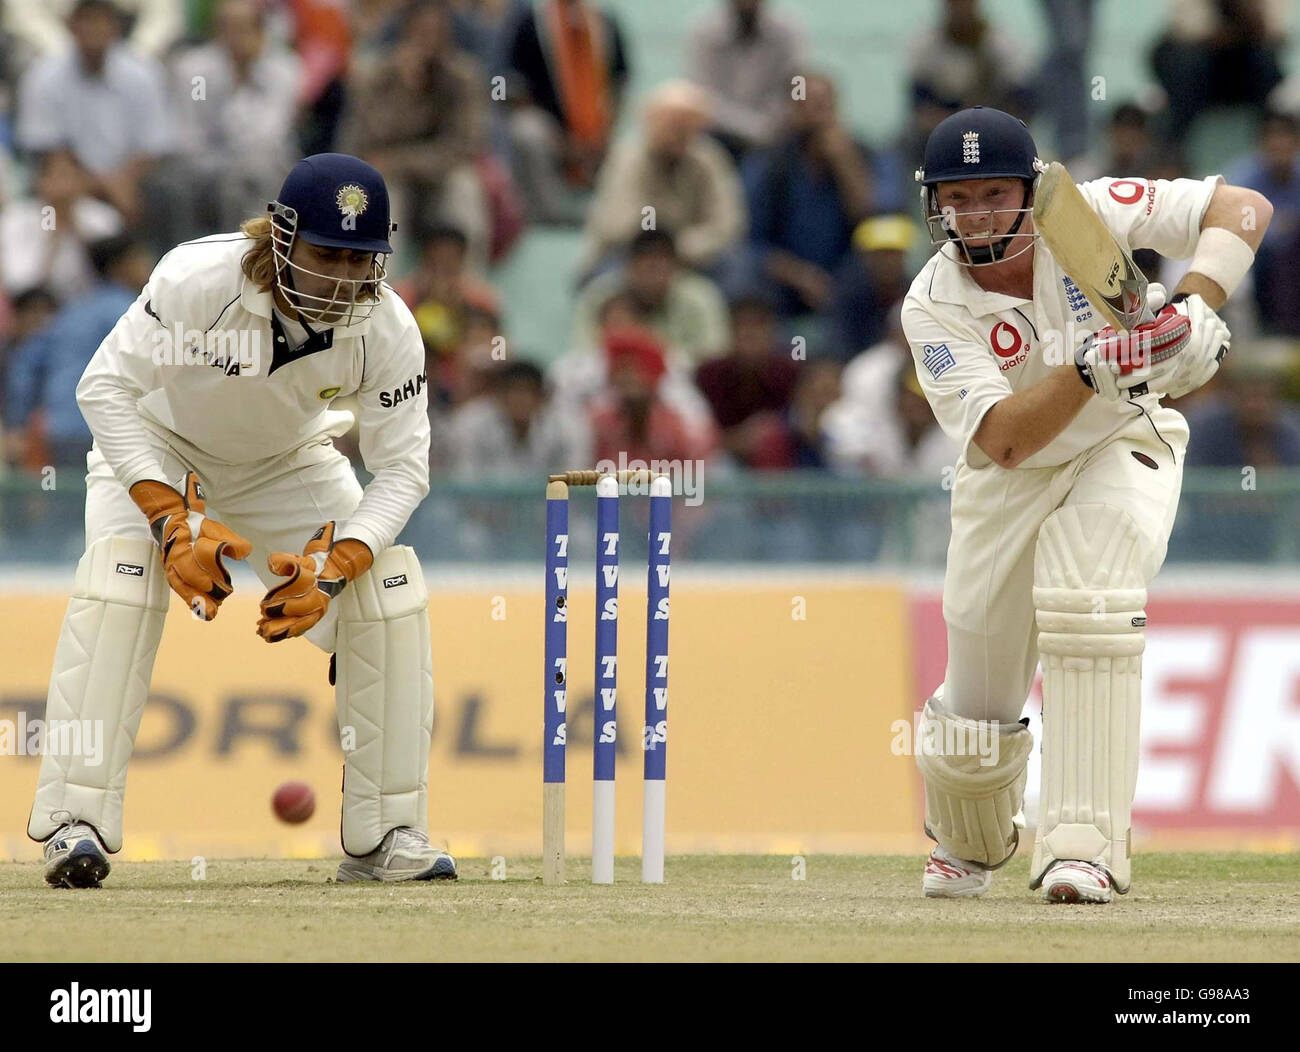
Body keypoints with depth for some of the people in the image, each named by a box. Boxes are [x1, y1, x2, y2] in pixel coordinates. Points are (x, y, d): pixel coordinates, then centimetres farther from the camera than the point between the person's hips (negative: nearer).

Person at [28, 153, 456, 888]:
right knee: (118, 574, -30)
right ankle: (74, 822, -27)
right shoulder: (199, 280, -36)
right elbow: (105, 388, -32)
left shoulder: (388, 329, -26)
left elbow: (403, 467, -20)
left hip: (287, 463, 3)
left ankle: (385, 838, -4)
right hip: (159, 447, -3)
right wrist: (172, 517, -40)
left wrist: (334, 567, -35)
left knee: (392, 586, -14)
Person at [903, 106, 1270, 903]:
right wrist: (1090, 368, -45)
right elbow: (1005, 439, -30)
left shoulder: (1085, 217, -21)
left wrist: (1194, 306, -38)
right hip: (1010, 480, 2)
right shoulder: (934, 306, -19)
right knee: (978, 708, 4)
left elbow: (1245, 207, -23)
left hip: (1122, 445, -2)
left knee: (1086, 599, -32)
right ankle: (969, 848, 40)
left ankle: (1084, 845, -31)